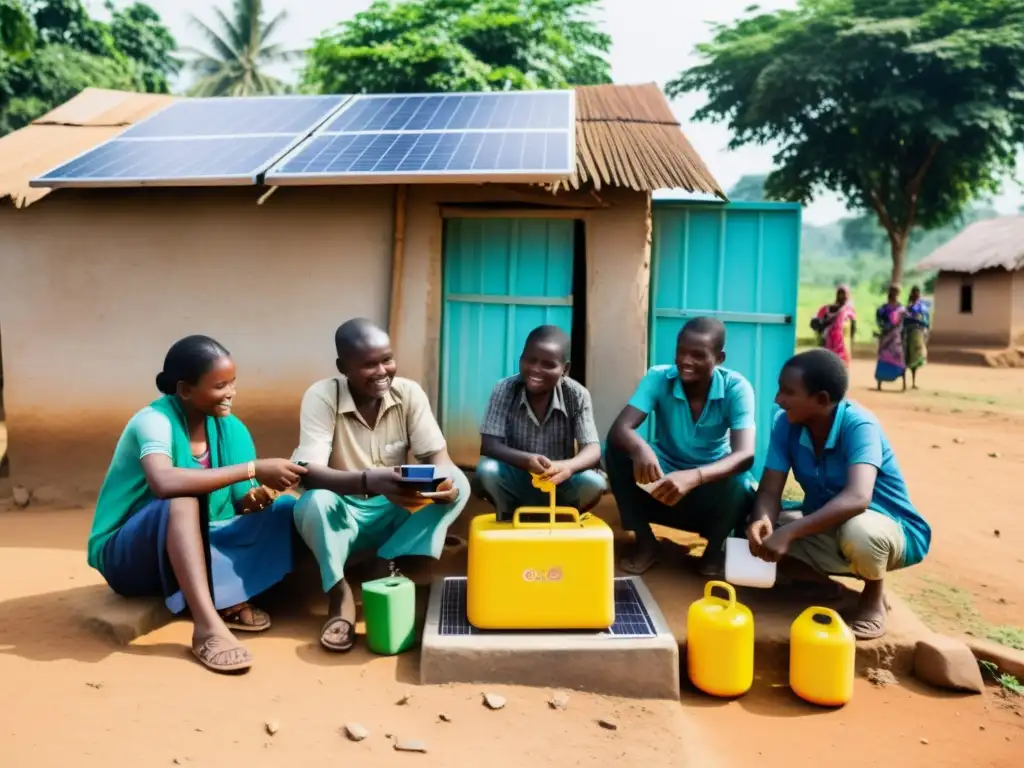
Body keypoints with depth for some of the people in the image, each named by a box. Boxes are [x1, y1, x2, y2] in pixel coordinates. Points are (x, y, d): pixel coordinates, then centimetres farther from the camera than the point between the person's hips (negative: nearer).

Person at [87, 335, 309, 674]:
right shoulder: (154, 419, -22)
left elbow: (240, 505, -5)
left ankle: (230, 599, -18)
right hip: (128, 555, -6)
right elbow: (164, 483, -43)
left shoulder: (229, 428, -4)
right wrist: (253, 469, -40)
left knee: (284, 508, -10)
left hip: (188, 550, 6)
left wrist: (260, 496, -29)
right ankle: (207, 624, -43)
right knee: (182, 502, -38)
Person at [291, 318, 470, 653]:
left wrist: (444, 481, -38)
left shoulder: (409, 392, -10)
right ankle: (339, 595, -16)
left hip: (394, 512, 3)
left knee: (457, 483, -23)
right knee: (313, 502, -36)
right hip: (342, 511, -2)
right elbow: (308, 472, -29)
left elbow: (437, 455, -12)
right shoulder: (321, 397, -19)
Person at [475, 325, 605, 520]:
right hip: (517, 481, 0)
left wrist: (568, 467, -45)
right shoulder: (504, 390, -14)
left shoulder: (577, 396, -14)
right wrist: (526, 460, -41)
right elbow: (489, 445, -20)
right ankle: (508, 520, 1)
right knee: (486, 470, -30)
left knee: (594, 483, -28)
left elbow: (593, 450, -20)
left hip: (558, 483, 0)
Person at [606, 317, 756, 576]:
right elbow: (619, 429, -27)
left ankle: (715, 548, -1)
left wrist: (695, 477, -51)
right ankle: (646, 544, -7)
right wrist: (640, 448, -52)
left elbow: (745, 455, -31)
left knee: (738, 486, -35)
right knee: (617, 450, -25)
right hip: (663, 480, 2)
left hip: (711, 483, -1)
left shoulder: (736, 388, -18)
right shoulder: (658, 378, -15)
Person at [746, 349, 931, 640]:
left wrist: (790, 532, -49)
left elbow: (857, 498, -44)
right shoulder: (786, 424, -12)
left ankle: (873, 597, -7)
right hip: (827, 530, 5)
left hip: (892, 531, -5)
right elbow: (769, 491, -15)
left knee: (857, 530, -39)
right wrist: (762, 521, -37)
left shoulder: (859, 426, -29)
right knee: (759, 535, -17)